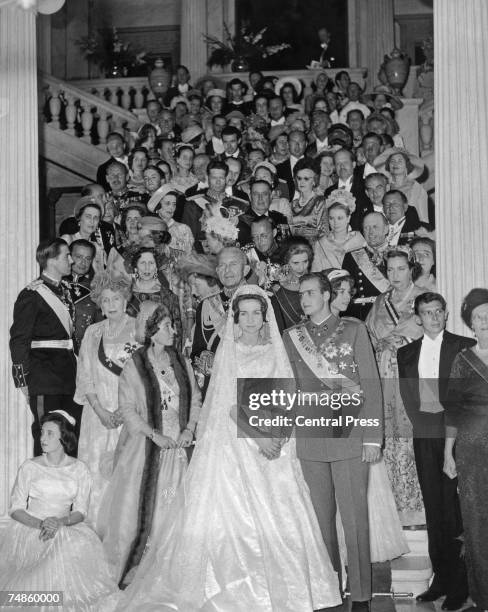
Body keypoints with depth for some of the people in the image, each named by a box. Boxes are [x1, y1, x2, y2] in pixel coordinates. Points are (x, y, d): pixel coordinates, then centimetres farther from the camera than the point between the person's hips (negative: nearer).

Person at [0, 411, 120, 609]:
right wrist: (40, 524, -19)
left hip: (66, 527, 2)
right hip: (30, 527, -2)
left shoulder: (79, 469, 3)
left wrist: (60, 522, -20)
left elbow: (80, 512, 3)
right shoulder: (29, 467, 0)